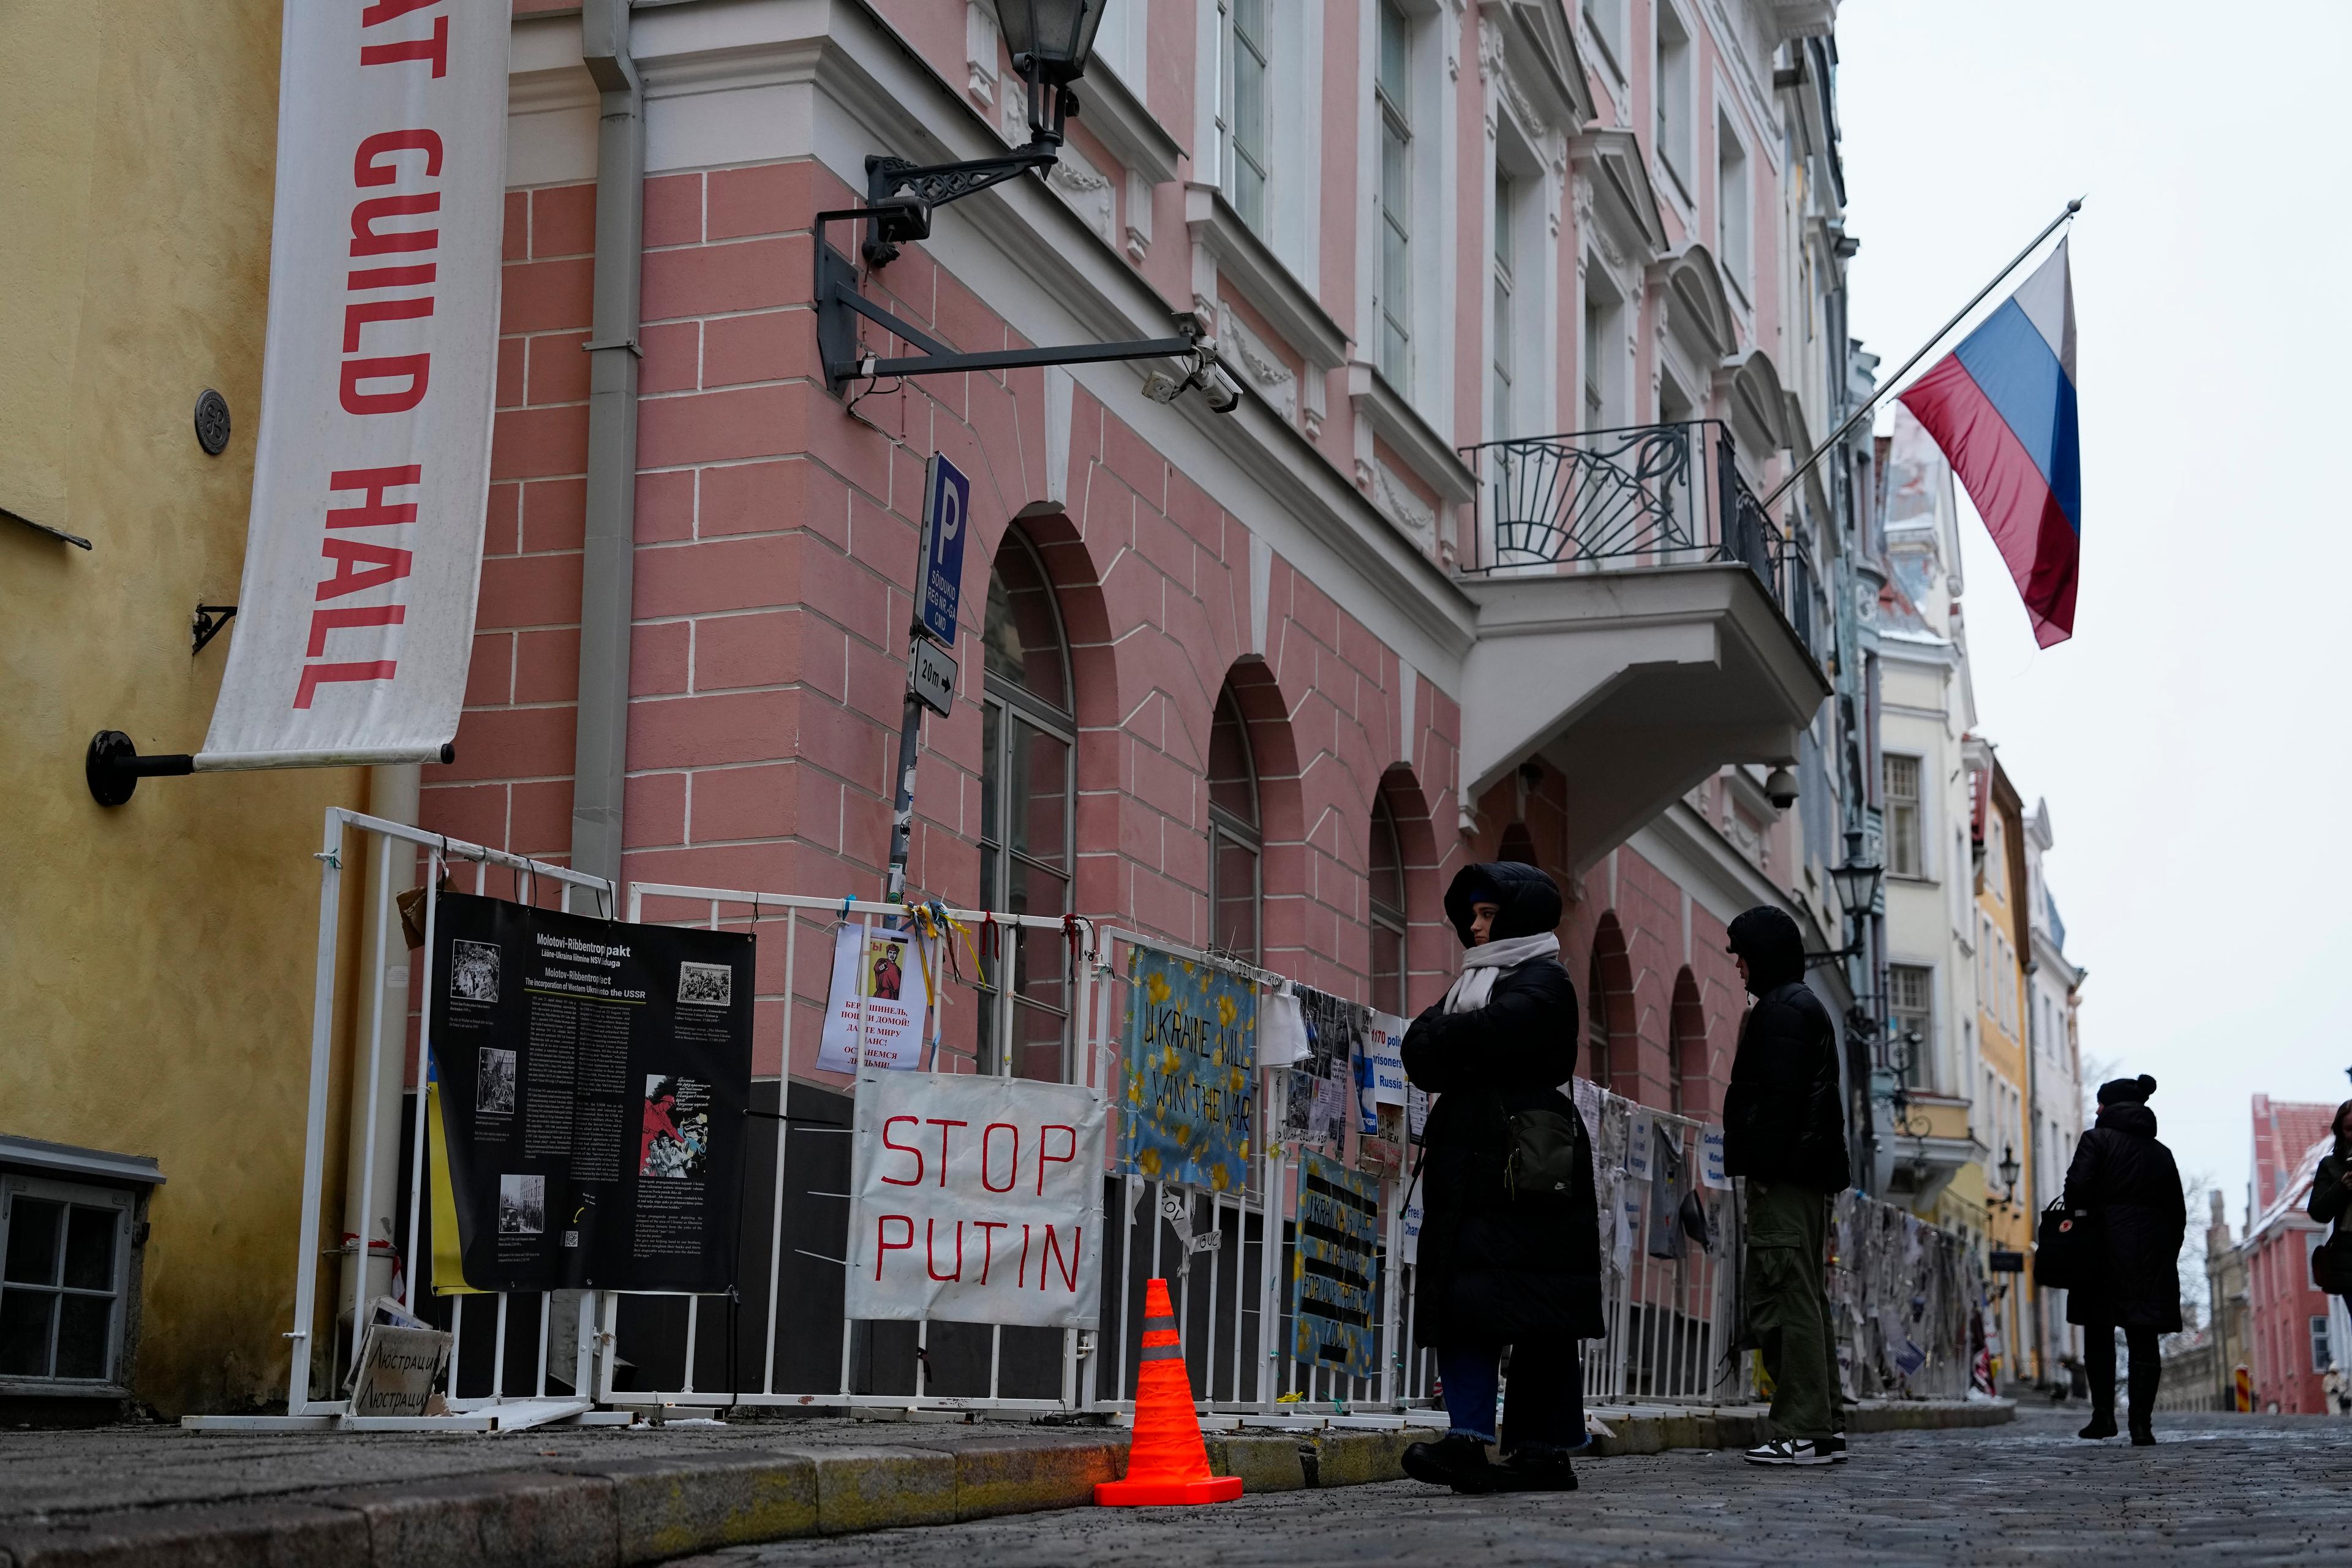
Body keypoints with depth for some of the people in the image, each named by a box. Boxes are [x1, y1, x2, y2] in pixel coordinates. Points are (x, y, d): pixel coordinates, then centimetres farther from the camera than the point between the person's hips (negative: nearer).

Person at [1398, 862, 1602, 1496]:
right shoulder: (1472, 984, 25)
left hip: (1528, 1169, -8)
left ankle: (1548, 1450, -5)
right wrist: (1465, 1051, -6)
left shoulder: (1544, 981, 0)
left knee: (1540, 1316, -7)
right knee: (1461, 1302, -3)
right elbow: (1417, 1052, 13)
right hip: (1467, 1167, 8)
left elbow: (1495, 1032, -19)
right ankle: (1468, 1438, -8)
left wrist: (1443, 1040, -1)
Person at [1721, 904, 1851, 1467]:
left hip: (1783, 1178, -11)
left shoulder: (1780, 1010, -10)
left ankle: (1804, 1432, -12)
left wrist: (1762, 1168, -20)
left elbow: (1776, 1097, -19)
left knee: (1788, 1299, -11)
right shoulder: (1806, 1006, 23)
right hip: (1810, 1175, 11)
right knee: (1806, 1298, 13)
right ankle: (1825, 1425, 15)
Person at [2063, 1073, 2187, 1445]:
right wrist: (2167, 1256, 18)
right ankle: (2141, 1422, -5)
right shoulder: (2161, 1152, 16)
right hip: (2152, 1253, 4)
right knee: (2144, 1341, 2)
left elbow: (2078, 1188, -13)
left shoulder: (2097, 1139, 0)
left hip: (2107, 1249, -4)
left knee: (2099, 1335, 8)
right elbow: (2177, 1210, 15)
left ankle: (2104, 1415, 2)